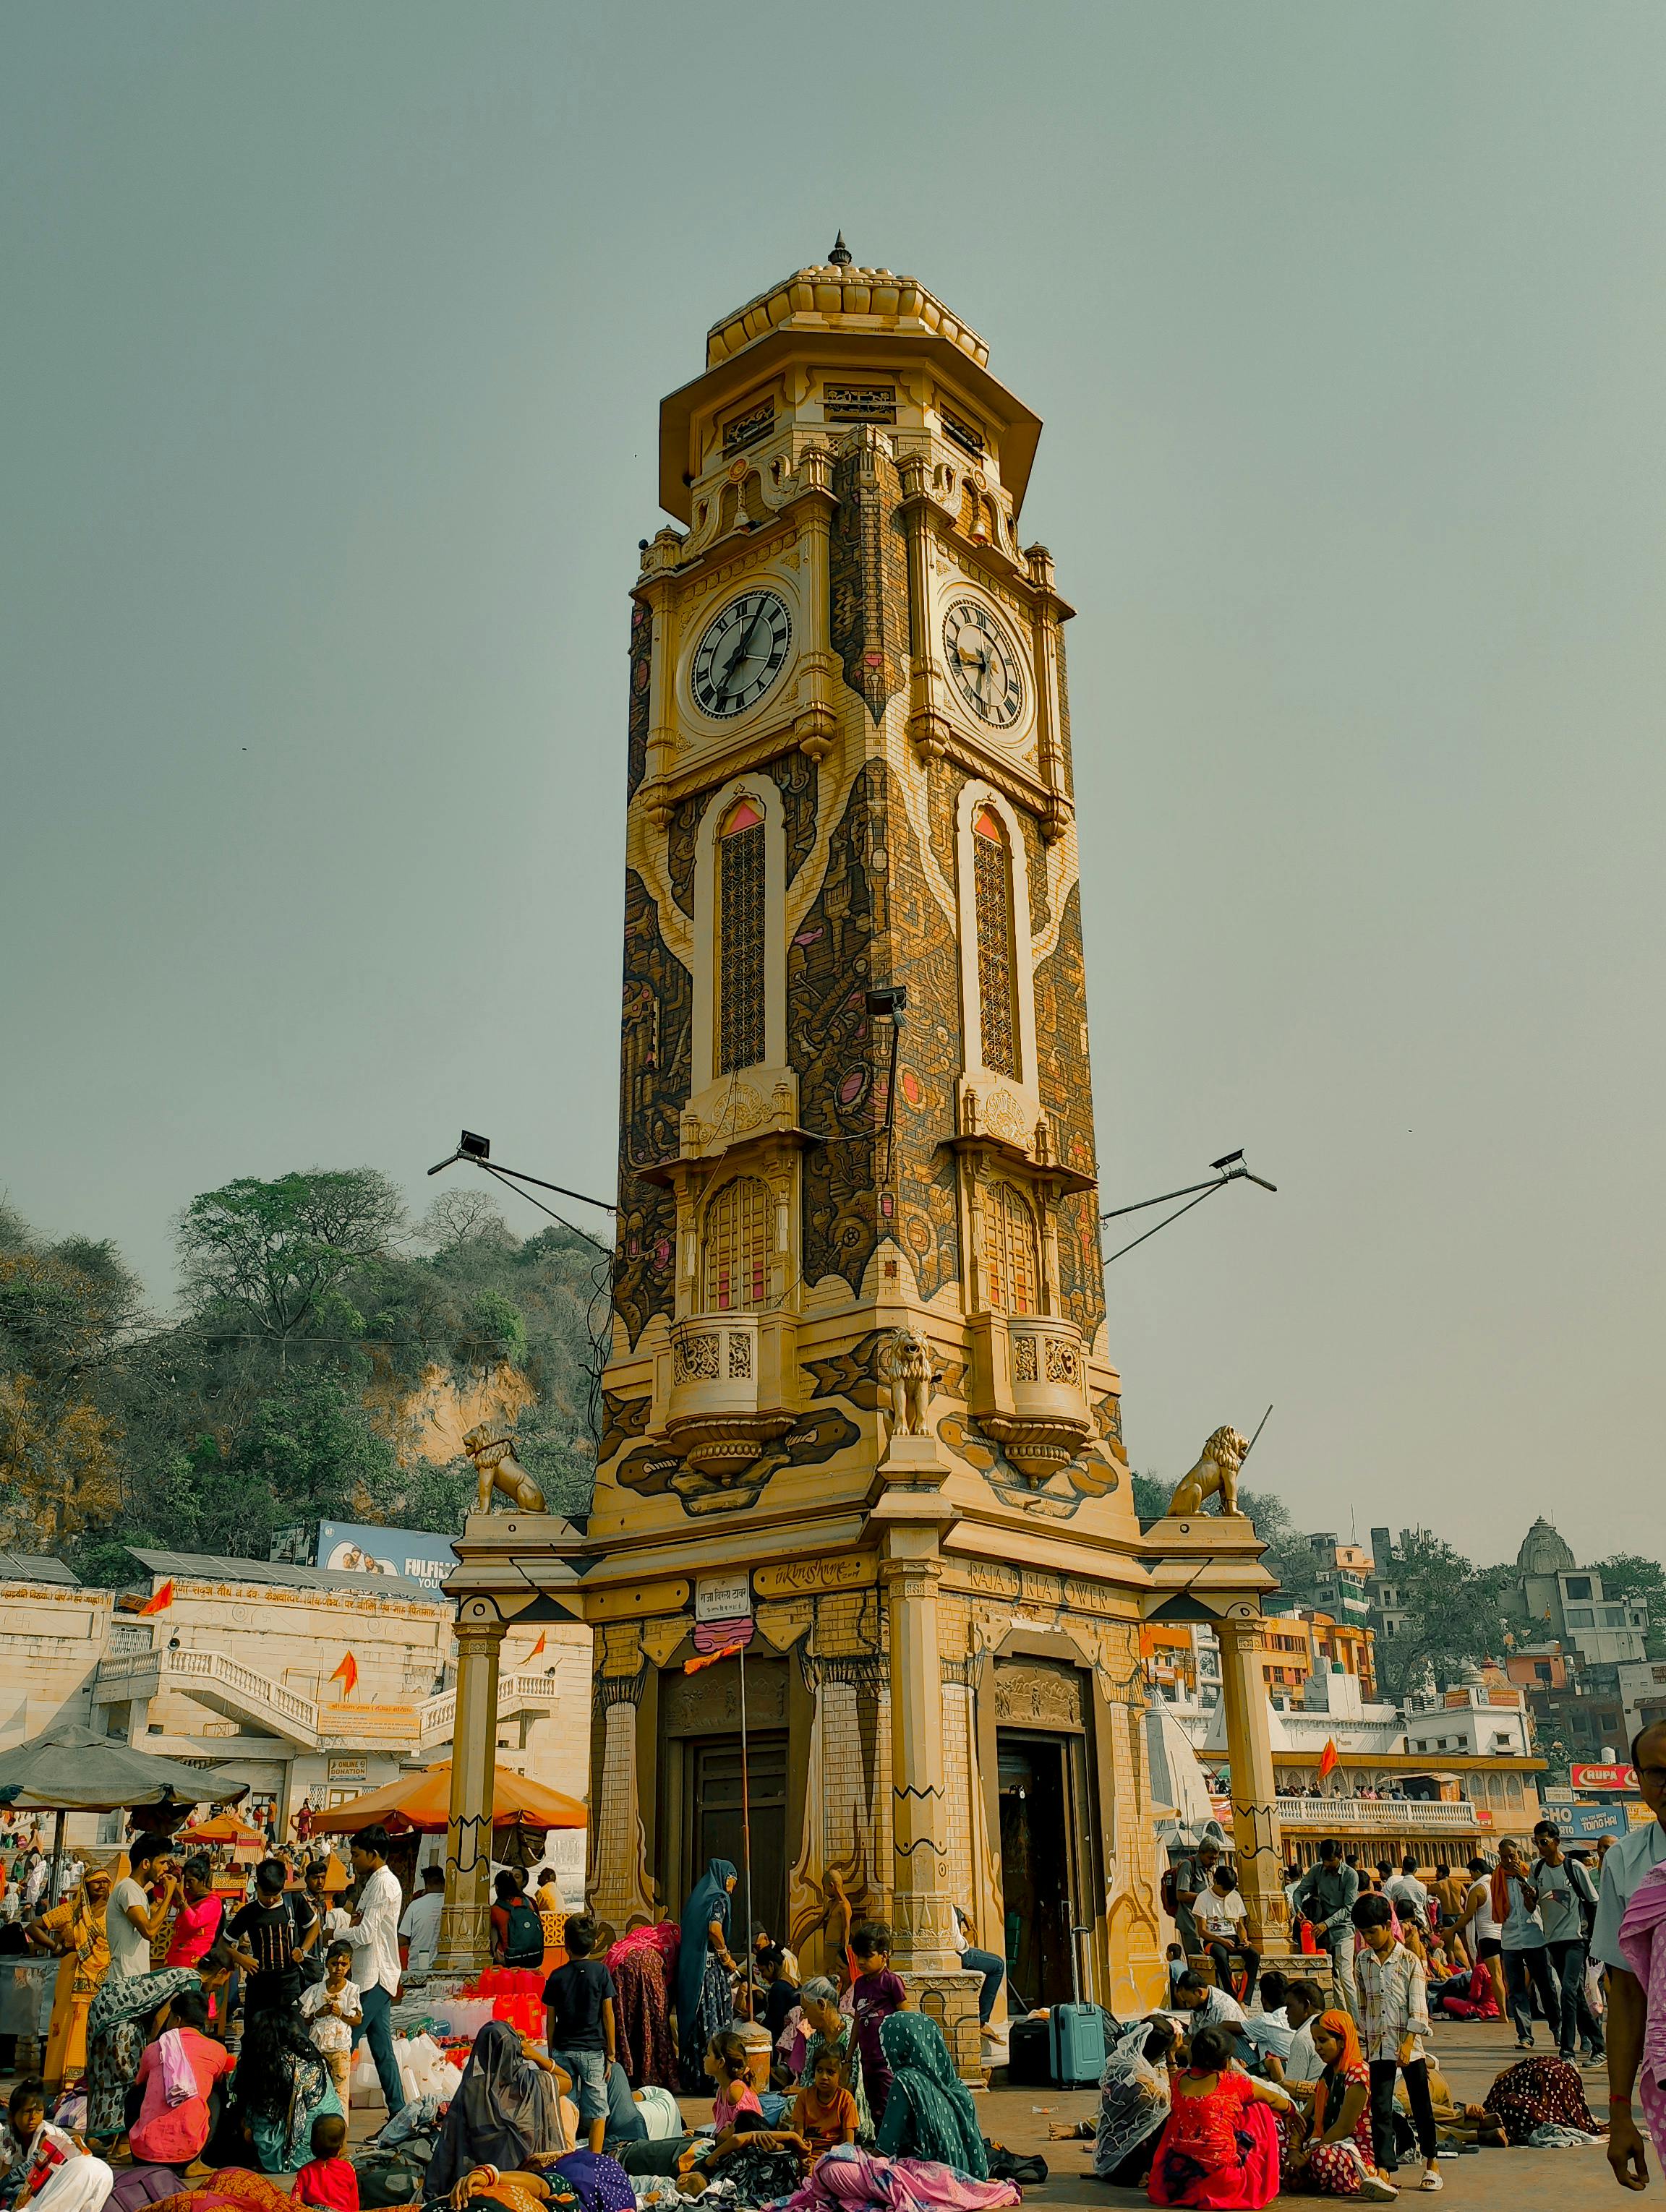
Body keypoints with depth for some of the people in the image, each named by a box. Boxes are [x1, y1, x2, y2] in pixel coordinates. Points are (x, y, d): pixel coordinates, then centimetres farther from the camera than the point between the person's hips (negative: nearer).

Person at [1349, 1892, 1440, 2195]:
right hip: (1379, 2045, 3)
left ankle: (1431, 2162, 24)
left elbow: (1418, 2006, -11)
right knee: (1380, 2107, -3)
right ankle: (1384, 2168, -4)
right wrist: (1361, 2043, 9)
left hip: (1410, 2044, -3)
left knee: (1421, 2104, 8)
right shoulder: (1362, 1962, 5)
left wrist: (1408, 2043, -19)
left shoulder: (1410, 1961, -7)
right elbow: (1362, 2005, 11)